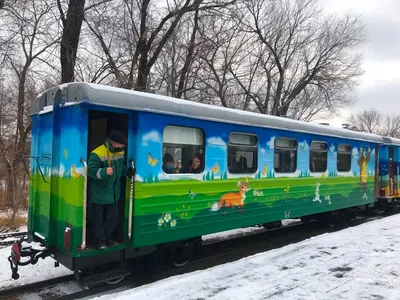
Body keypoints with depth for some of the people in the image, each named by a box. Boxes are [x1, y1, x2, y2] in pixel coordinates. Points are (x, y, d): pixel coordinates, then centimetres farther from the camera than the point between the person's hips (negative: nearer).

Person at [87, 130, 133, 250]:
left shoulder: (120, 152, 1)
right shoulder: (97, 154, -23)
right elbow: (91, 170, -28)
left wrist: (128, 171, -4)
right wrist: (104, 172, -43)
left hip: (113, 193, 7)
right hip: (98, 193, -7)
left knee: (113, 217, 15)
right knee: (98, 218, 8)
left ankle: (108, 237, 33)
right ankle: (100, 240, 25)